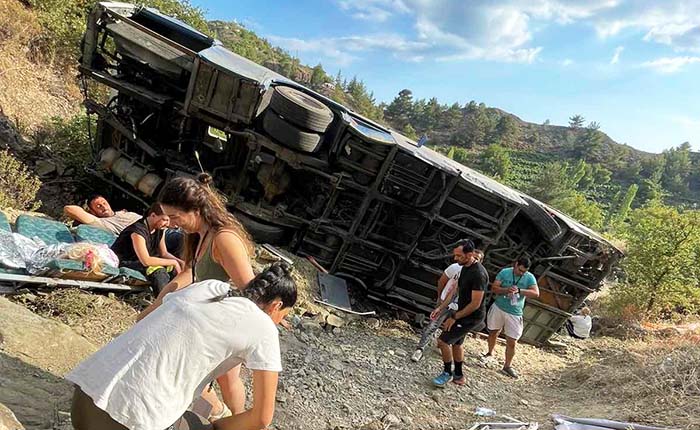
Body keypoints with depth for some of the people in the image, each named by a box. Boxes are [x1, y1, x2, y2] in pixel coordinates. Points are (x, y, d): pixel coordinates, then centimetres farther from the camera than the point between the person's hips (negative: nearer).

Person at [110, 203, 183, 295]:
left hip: (139, 262, 9)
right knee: (157, 270, -32)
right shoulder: (138, 230, -28)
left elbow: (164, 253, 5)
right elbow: (146, 261, -35)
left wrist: (180, 262, -14)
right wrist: (173, 262, -29)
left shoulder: (160, 229, -2)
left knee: (173, 266, -9)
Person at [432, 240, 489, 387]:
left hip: (471, 317, -9)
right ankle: (458, 376, 37)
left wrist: (454, 317, -20)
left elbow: (476, 303, -27)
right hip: (462, 312, 9)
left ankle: (447, 373, 11)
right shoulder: (465, 267, 2)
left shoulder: (478, 274, -28)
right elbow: (456, 289, 13)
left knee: (442, 341, -9)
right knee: (455, 343, 21)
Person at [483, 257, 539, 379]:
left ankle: (507, 366, 14)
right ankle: (490, 353, 43)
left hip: (514, 314, -1)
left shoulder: (530, 277, -6)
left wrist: (519, 290, -28)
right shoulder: (504, 272, -6)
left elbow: (536, 293, -17)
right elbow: (494, 288, -8)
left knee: (512, 342, -2)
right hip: (498, 308, 1)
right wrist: (506, 290, -27)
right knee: (493, 333, 18)